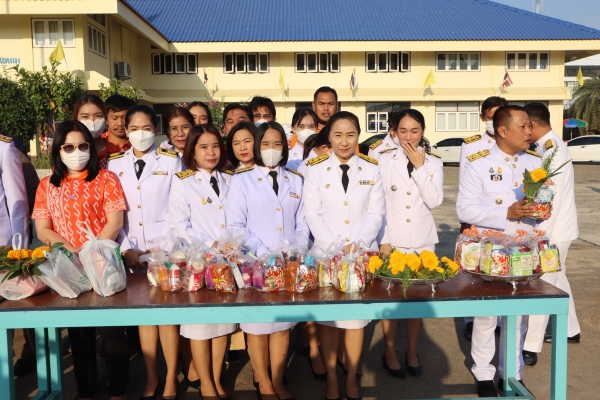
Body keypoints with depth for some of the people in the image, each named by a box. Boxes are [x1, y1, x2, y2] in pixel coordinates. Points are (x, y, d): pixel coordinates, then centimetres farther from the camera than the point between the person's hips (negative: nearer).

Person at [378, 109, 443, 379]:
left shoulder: (433, 163, 4)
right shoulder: (384, 160, -2)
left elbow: (434, 201, -10)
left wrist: (420, 166, -14)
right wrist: (382, 239, -8)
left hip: (422, 240, 2)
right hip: (391, 239, -2)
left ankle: (412, 351, 25)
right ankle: (389, 352, 21)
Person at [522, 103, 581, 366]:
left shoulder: (552, 150, -21)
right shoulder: (548, 146, 8)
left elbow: (551, 199, -24)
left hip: (553, 229, -10)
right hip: (556, 227, 10)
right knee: (556, 280, 21)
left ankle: (530, 348, 1)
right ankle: (570, 330, 37)